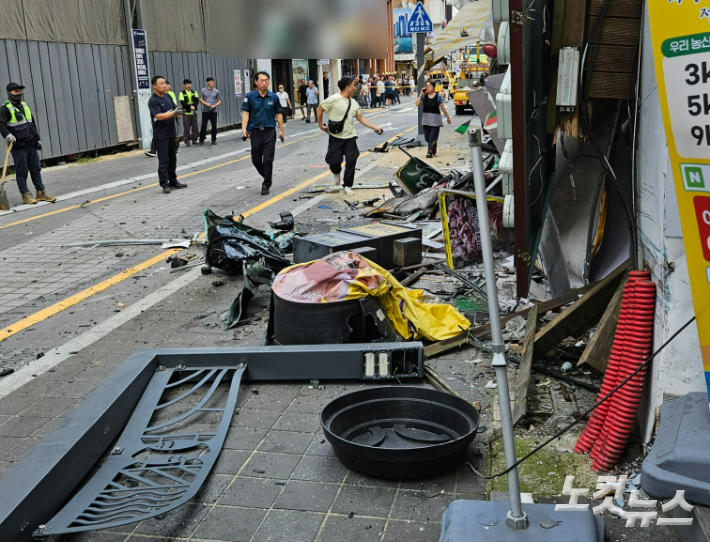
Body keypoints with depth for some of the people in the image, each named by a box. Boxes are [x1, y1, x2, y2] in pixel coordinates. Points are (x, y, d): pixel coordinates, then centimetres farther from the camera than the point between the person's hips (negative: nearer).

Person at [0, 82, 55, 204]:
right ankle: (25, 195, 6)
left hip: (31, 145, 7)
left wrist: (37, 139, 21)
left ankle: (41, 192, 15)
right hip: (18, 146, -7)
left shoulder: (25, 105, 18)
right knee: (21, 171, -1)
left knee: (36, 169, 8)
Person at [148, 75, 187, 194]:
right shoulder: (153, 101, -12)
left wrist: (178, 113, -11)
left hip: (171, 133, 7)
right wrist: (173, 113, -26)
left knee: (172, 159, 13)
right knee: (163, 161, -4)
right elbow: (159, 116, -21)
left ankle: (173, 181, 23)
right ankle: (164, 184, 1)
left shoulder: (168, 97, 9)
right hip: (161, 136, -7)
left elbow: (175, 110, 12)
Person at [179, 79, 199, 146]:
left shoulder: (194, 92, 11)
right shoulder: (182, 93, -1)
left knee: (195, 127, 5)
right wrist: (190, 106, -19)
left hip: (194, 112, 4)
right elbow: (182, 102, -11)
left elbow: (197, 100, 0)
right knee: (187, 127, -3)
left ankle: (194, 140, 16)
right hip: (186, 113, -4)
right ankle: (187, 141, 3)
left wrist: (193, 106, -19)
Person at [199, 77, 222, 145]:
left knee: (214, 126, 0)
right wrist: (206, 103, -14)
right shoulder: (203, 90, 4)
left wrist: (215, 105, -11)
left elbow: (219, 101, 6)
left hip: (213, 111, 1)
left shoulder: (216, 91, 5)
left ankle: (214, 140, 10)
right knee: (203, 125, -3)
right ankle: (201, 140, 3)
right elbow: (200, 100, 3)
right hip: (205, 111, -1)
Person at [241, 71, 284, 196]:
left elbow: (278, 114, 9)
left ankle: (266, 185, 3)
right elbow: (245, 113, -3)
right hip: (255, 131, 1)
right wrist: (244, 129, -15)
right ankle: (267, 177, 34)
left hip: (270, 132, -1)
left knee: (268, 160, -6)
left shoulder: (274, 97, 1)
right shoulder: (250, 96, -1)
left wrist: (281, 130, 8)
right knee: (256, 160, 10)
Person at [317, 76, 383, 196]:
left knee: (351, 161, -1)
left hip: (350, 137, 5)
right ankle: (336, 172, 32)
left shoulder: (353, 103, 6)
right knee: (334, 160, -5)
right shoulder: (334, 99, -13)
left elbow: (361, 118, 11)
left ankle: (347, 185, 14)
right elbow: (319, 110, -4)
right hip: (335, 137, -5)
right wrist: (321, 125, -3)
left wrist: (374, 128, 4)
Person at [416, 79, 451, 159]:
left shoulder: (438, 96, -5)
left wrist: (448, 117, 6)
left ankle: (430, 152, 3)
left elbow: (442, 108, 1)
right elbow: (417, 104, -10)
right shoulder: (424, 96, 2)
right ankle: (433, 149, 32)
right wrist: (421, 94, -13)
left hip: (435, 119, -3)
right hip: (426, 119, 3)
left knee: (432, 137, -6)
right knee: (427, 137, 9)